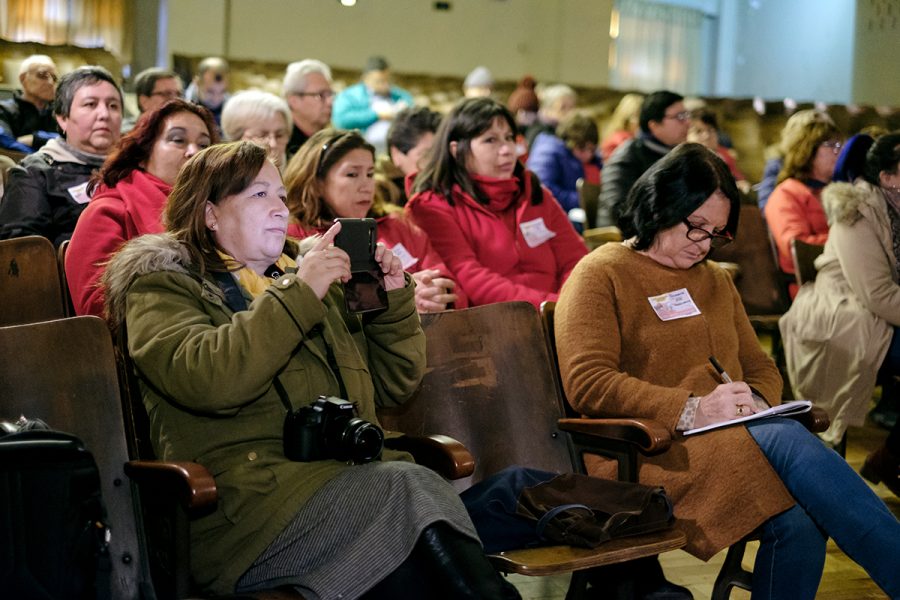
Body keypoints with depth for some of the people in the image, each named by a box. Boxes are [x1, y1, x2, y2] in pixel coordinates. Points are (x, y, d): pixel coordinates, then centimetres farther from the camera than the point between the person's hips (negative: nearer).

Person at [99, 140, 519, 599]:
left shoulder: (300, 274, 27)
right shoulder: (162, 284, 9)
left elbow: (391, 384, 28)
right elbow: (204, 379, -14)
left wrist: (393, 302, 12)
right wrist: (298, 295, -14)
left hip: (351, 472, 6)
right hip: (249, 489, -5)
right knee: (406, 489, -33)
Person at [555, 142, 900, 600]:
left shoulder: (716, 280, 27)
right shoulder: (600, 275, 4)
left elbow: (761, 368, 27)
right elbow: (587, 383, -9)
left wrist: (757, 402, 1)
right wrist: (689, 410, -19)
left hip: (733, 439, 6)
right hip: (650, 453, -6)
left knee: (800, 522, -30)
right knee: (786, 440, -33)